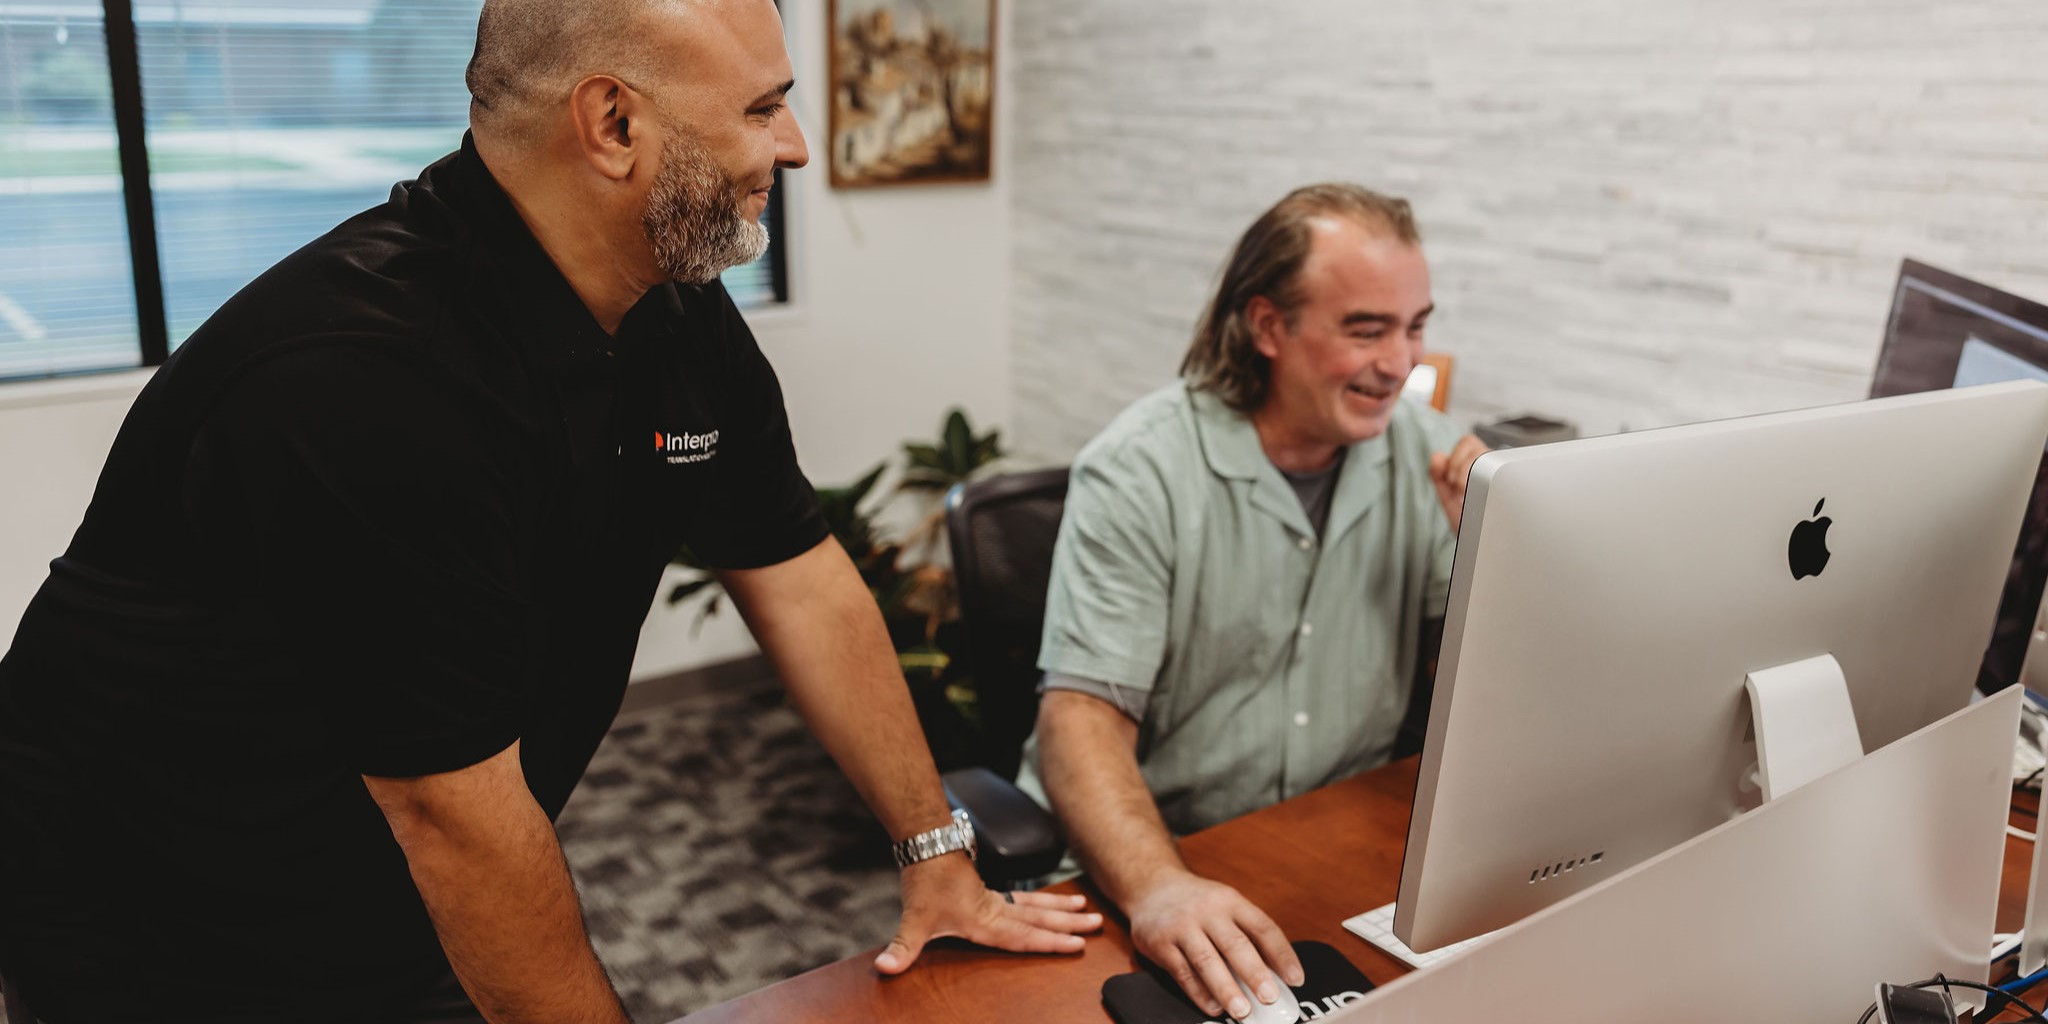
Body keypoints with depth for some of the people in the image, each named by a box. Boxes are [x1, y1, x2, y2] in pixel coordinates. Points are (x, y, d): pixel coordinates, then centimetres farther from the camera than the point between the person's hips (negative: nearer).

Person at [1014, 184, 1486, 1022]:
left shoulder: (1427, 453, 0)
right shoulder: (1138, 472, -15)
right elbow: (1084, 715, -22)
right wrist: (1156, 888, -40)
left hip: (1339, 848, 4)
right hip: (1138, 858, -4)